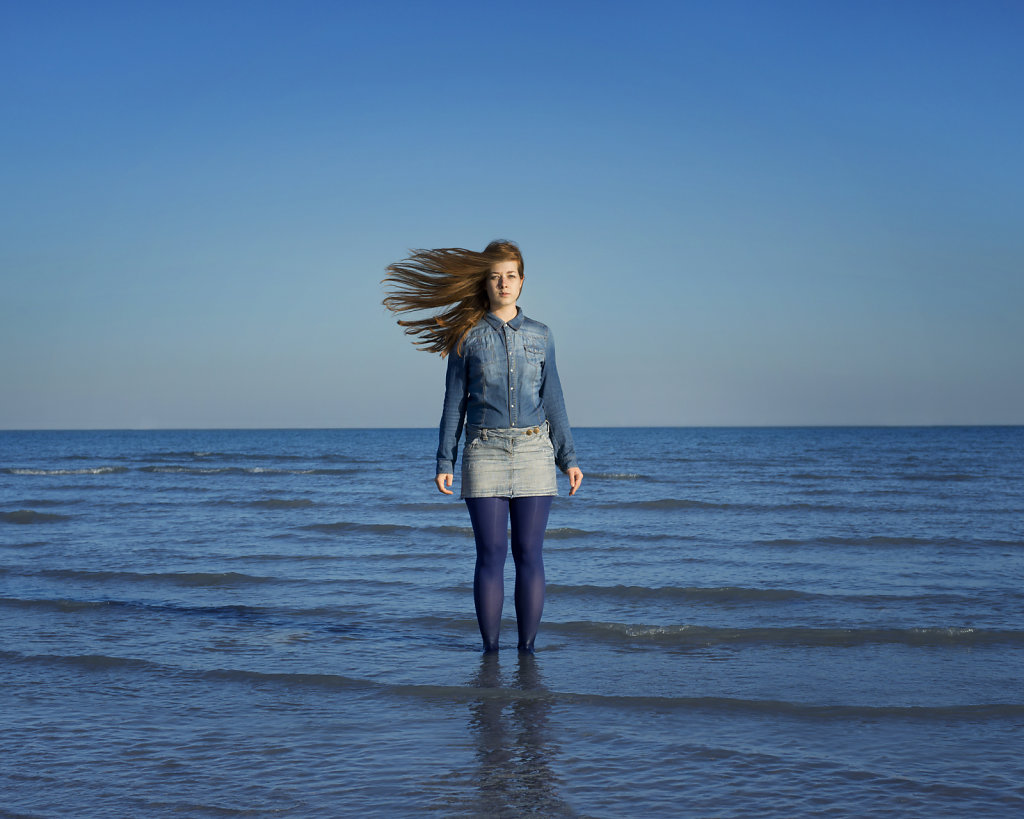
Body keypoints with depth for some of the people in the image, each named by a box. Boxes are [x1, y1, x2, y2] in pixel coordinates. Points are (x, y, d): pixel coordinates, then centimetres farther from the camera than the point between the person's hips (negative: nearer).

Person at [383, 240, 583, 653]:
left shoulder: (539, 335, 8)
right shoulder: (467, 337, 3)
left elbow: (552, 399, 10)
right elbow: (454, 402, 5)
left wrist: (568, 459, 4)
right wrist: (444, 462, 0)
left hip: (533, 452, 1)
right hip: (485, 453, -1)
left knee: (529, 554, 1)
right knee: (491, 555, -2)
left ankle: (527, 649, 8)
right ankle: (490, 650, 6)